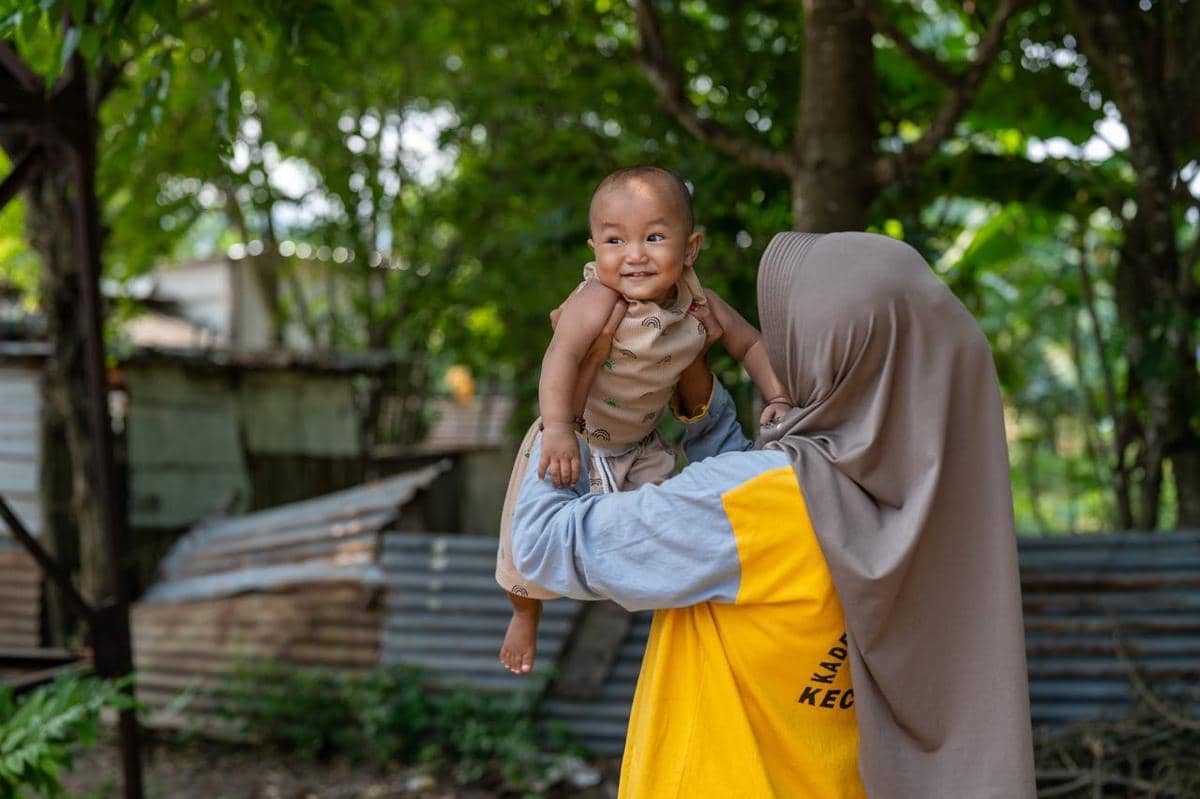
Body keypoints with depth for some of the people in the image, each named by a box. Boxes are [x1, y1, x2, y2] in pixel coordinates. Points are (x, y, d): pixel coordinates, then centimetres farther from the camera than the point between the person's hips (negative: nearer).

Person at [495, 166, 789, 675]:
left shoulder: (700, 307, -16)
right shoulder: (597, 301, -33)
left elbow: (750, 344, 0)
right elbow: (562, 355, -47)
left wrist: (778, 399, -12)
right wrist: (557, 430, -60)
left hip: (640, 447, 3)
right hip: (575, 441, -3)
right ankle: (525, 613, 41)